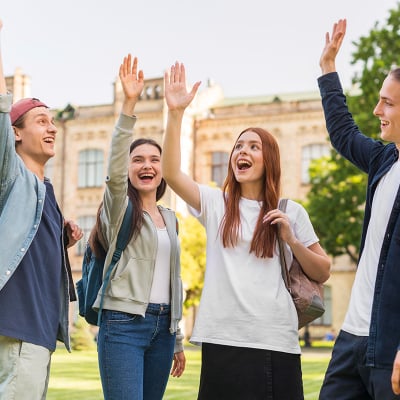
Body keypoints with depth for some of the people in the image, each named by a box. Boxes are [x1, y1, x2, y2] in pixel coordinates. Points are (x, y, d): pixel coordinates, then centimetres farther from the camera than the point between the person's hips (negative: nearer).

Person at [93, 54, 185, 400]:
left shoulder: (170, 219, 17)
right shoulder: (120, 208, 1)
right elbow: (114, 171, -21)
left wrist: (178, 340, 20)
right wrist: (129, 104, -29)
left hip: (162, 326, 6)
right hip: (124, 323, -6)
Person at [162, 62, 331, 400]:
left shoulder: (290, 212, 8)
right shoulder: (215, 203, 9)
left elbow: (323, 273, 10)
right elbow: (171, 173, -6)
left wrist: (291, 239, -6)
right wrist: (176, 113, -13)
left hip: (276, 340, 0)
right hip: (223, 338, 0)